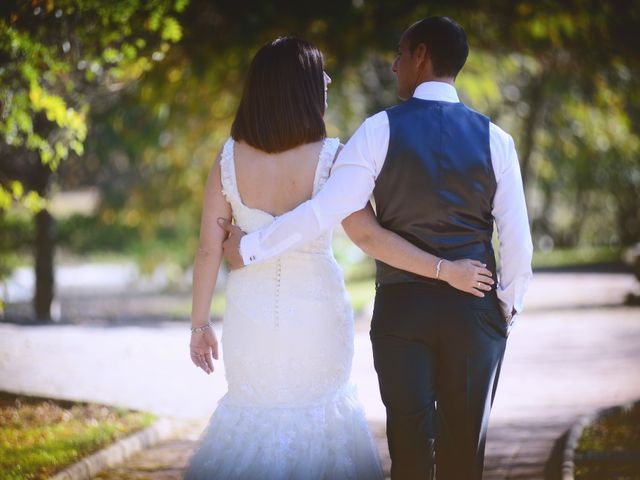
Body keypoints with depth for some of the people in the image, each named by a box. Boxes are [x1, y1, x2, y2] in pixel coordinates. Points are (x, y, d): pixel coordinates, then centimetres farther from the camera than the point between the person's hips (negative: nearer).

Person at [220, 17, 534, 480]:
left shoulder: (380, 130, -6)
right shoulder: (494, 139, 0)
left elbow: (324, 212, -13)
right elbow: (518, 242, -1)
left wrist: (248, 248, -2)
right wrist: (508, 308, 14)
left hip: (401, 308, -1)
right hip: (474, 311, 1)